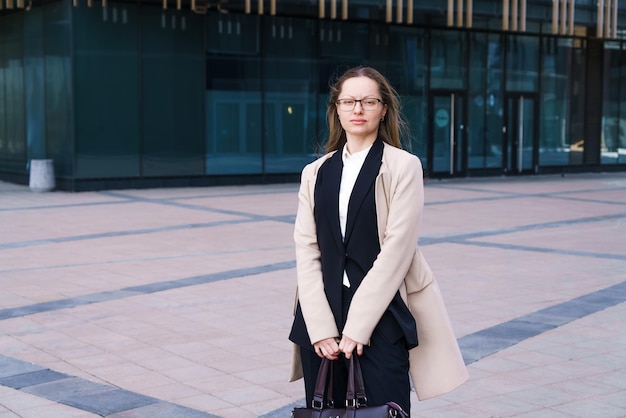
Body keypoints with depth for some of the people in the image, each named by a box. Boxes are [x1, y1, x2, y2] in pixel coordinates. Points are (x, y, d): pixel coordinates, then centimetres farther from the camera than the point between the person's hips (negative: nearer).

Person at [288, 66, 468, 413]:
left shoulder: (403, 166, -2)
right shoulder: (315, 173, 10)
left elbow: (397, 248, -9)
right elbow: (306, 250, 3)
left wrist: (358, 326, -13)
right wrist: (321, 327, -8)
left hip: (381, 317, -3)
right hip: (321, 321, 4)